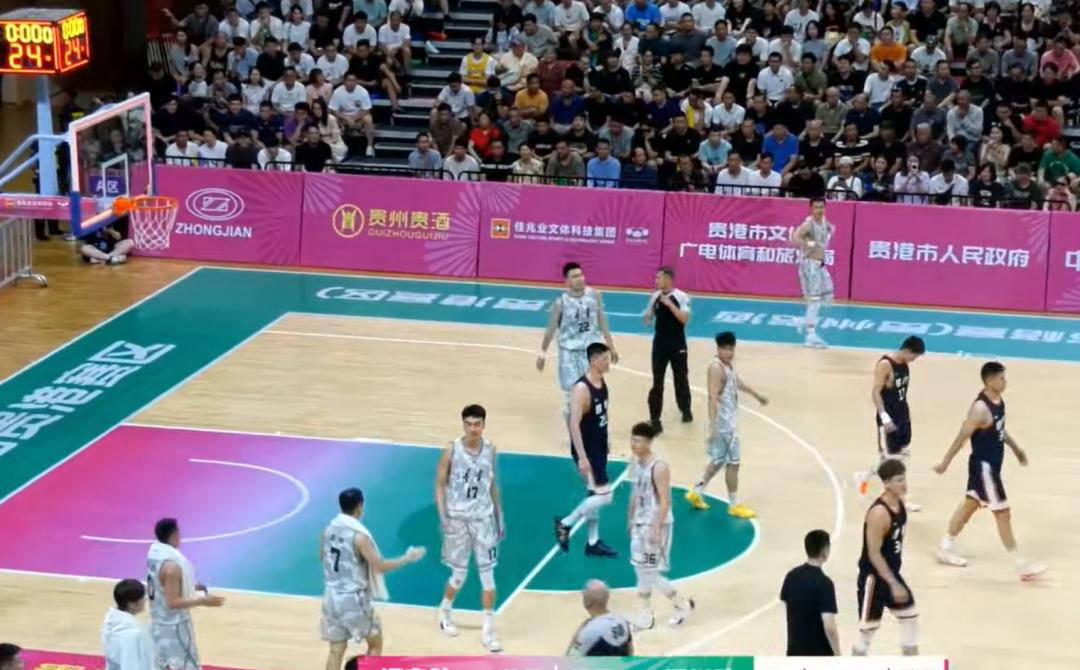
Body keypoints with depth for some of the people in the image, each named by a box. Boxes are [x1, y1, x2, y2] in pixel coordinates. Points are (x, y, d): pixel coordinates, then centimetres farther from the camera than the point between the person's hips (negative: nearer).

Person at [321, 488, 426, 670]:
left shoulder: (329, 529, 2)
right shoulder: (358, 535, -19)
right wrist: (408, 558, -8)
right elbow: (380, 566, -19)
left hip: (332, 597, 6)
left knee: (336, 649, 10)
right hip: (353, 599, -6)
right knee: (375, 643, 16)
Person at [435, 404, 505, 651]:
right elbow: (440, 484, -6)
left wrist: (499, 515, 10)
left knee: (487, 574, -1)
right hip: (458, 518, -2)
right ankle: (445, 611, 36)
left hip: (483, 518, 2)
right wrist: (442, 516, -16)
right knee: (459, 574, 6)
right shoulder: (451, 450, -12)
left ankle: (489, 628, 7)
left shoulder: (490, 449, -2)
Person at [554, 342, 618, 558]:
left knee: (594, 495, 15)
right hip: (587, 451, -9)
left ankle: (593, 542, 25)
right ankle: (565, 524, 5)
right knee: (603, 496, -8)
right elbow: (574, 424, -27)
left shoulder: (602, 382, 4)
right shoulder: (582, 389, -24)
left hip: (599, 448, 9)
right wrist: (582, 457, -29)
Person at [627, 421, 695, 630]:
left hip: (657, 525, -8)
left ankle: (682, 604, 16)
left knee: (651, 573, -3)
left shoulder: (659, 468, -23)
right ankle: (646, 615, 20)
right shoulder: (635, 463, 3)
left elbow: (665, 501, -22)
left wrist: (656, 529, -25)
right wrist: (631, 519, 19)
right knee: (641, 570, 11)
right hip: (640, 523, 8)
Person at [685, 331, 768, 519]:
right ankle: (734, 505, 10)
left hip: (730, 421, 10)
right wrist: (712, 425, -35)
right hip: (722, 423, -10)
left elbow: (737, 382, 28)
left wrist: (757, 396, 42)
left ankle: (696, 492, 28)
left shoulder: (729, 364, 8)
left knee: (719, 460, 18)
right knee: (733, 462, 0)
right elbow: (713, 397, -29)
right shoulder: (716, 368, -21)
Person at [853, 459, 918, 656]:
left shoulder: (900, 503, 1)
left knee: (910, 615, 16)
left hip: (892, 572, 9)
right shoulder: (879, 513, -27)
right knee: (869, 627, -1)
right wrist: (893, 584, -26)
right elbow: (874, 553, -26)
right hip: (873, 576, -9)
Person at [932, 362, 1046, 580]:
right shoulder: (981, 408, -27)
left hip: (992, 464, 10)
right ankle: (1021, 565, 4)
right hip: (984, 466, -10)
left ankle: (945, 547, 34)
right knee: (1003, 513, -3)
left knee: (970, 505, 20)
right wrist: (945, 463, -16)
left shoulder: (998, 400, 2)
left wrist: (1015, 448, 26)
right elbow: (962, 437, -21)